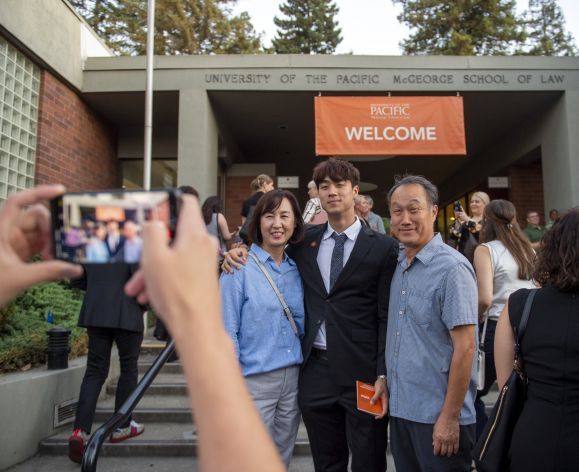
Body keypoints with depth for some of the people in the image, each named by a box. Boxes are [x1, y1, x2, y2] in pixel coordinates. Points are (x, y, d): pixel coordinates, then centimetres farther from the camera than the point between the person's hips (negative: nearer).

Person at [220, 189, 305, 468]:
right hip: (254, 379, -5)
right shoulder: (240, 267, -9)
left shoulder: (297, 268, 6)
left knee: (282, 457, 18)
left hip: (293, 377, 5)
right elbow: (228, 330, -10)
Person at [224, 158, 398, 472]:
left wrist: (384, 375, -10)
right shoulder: (304, 241, 7)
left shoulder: (383, 247, -3)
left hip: (362, 371, -3)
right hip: (315, 368, 3)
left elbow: (386, 316, -5)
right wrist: (239, 251, 1)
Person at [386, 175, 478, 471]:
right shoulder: (399, 266, 6)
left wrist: (450, 418, -17)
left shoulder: (452, 268, -16)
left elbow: (465, 347, -18)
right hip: (400, 410, 7)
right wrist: (387, 384, 10)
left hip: (438, 417, -7)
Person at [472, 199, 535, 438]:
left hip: (498, 330, -6)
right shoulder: (529, 250, 10)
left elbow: (485, 298, -16)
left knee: (472, 394, 9)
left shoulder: (486, 250, -6)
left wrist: (476, 320, 1)